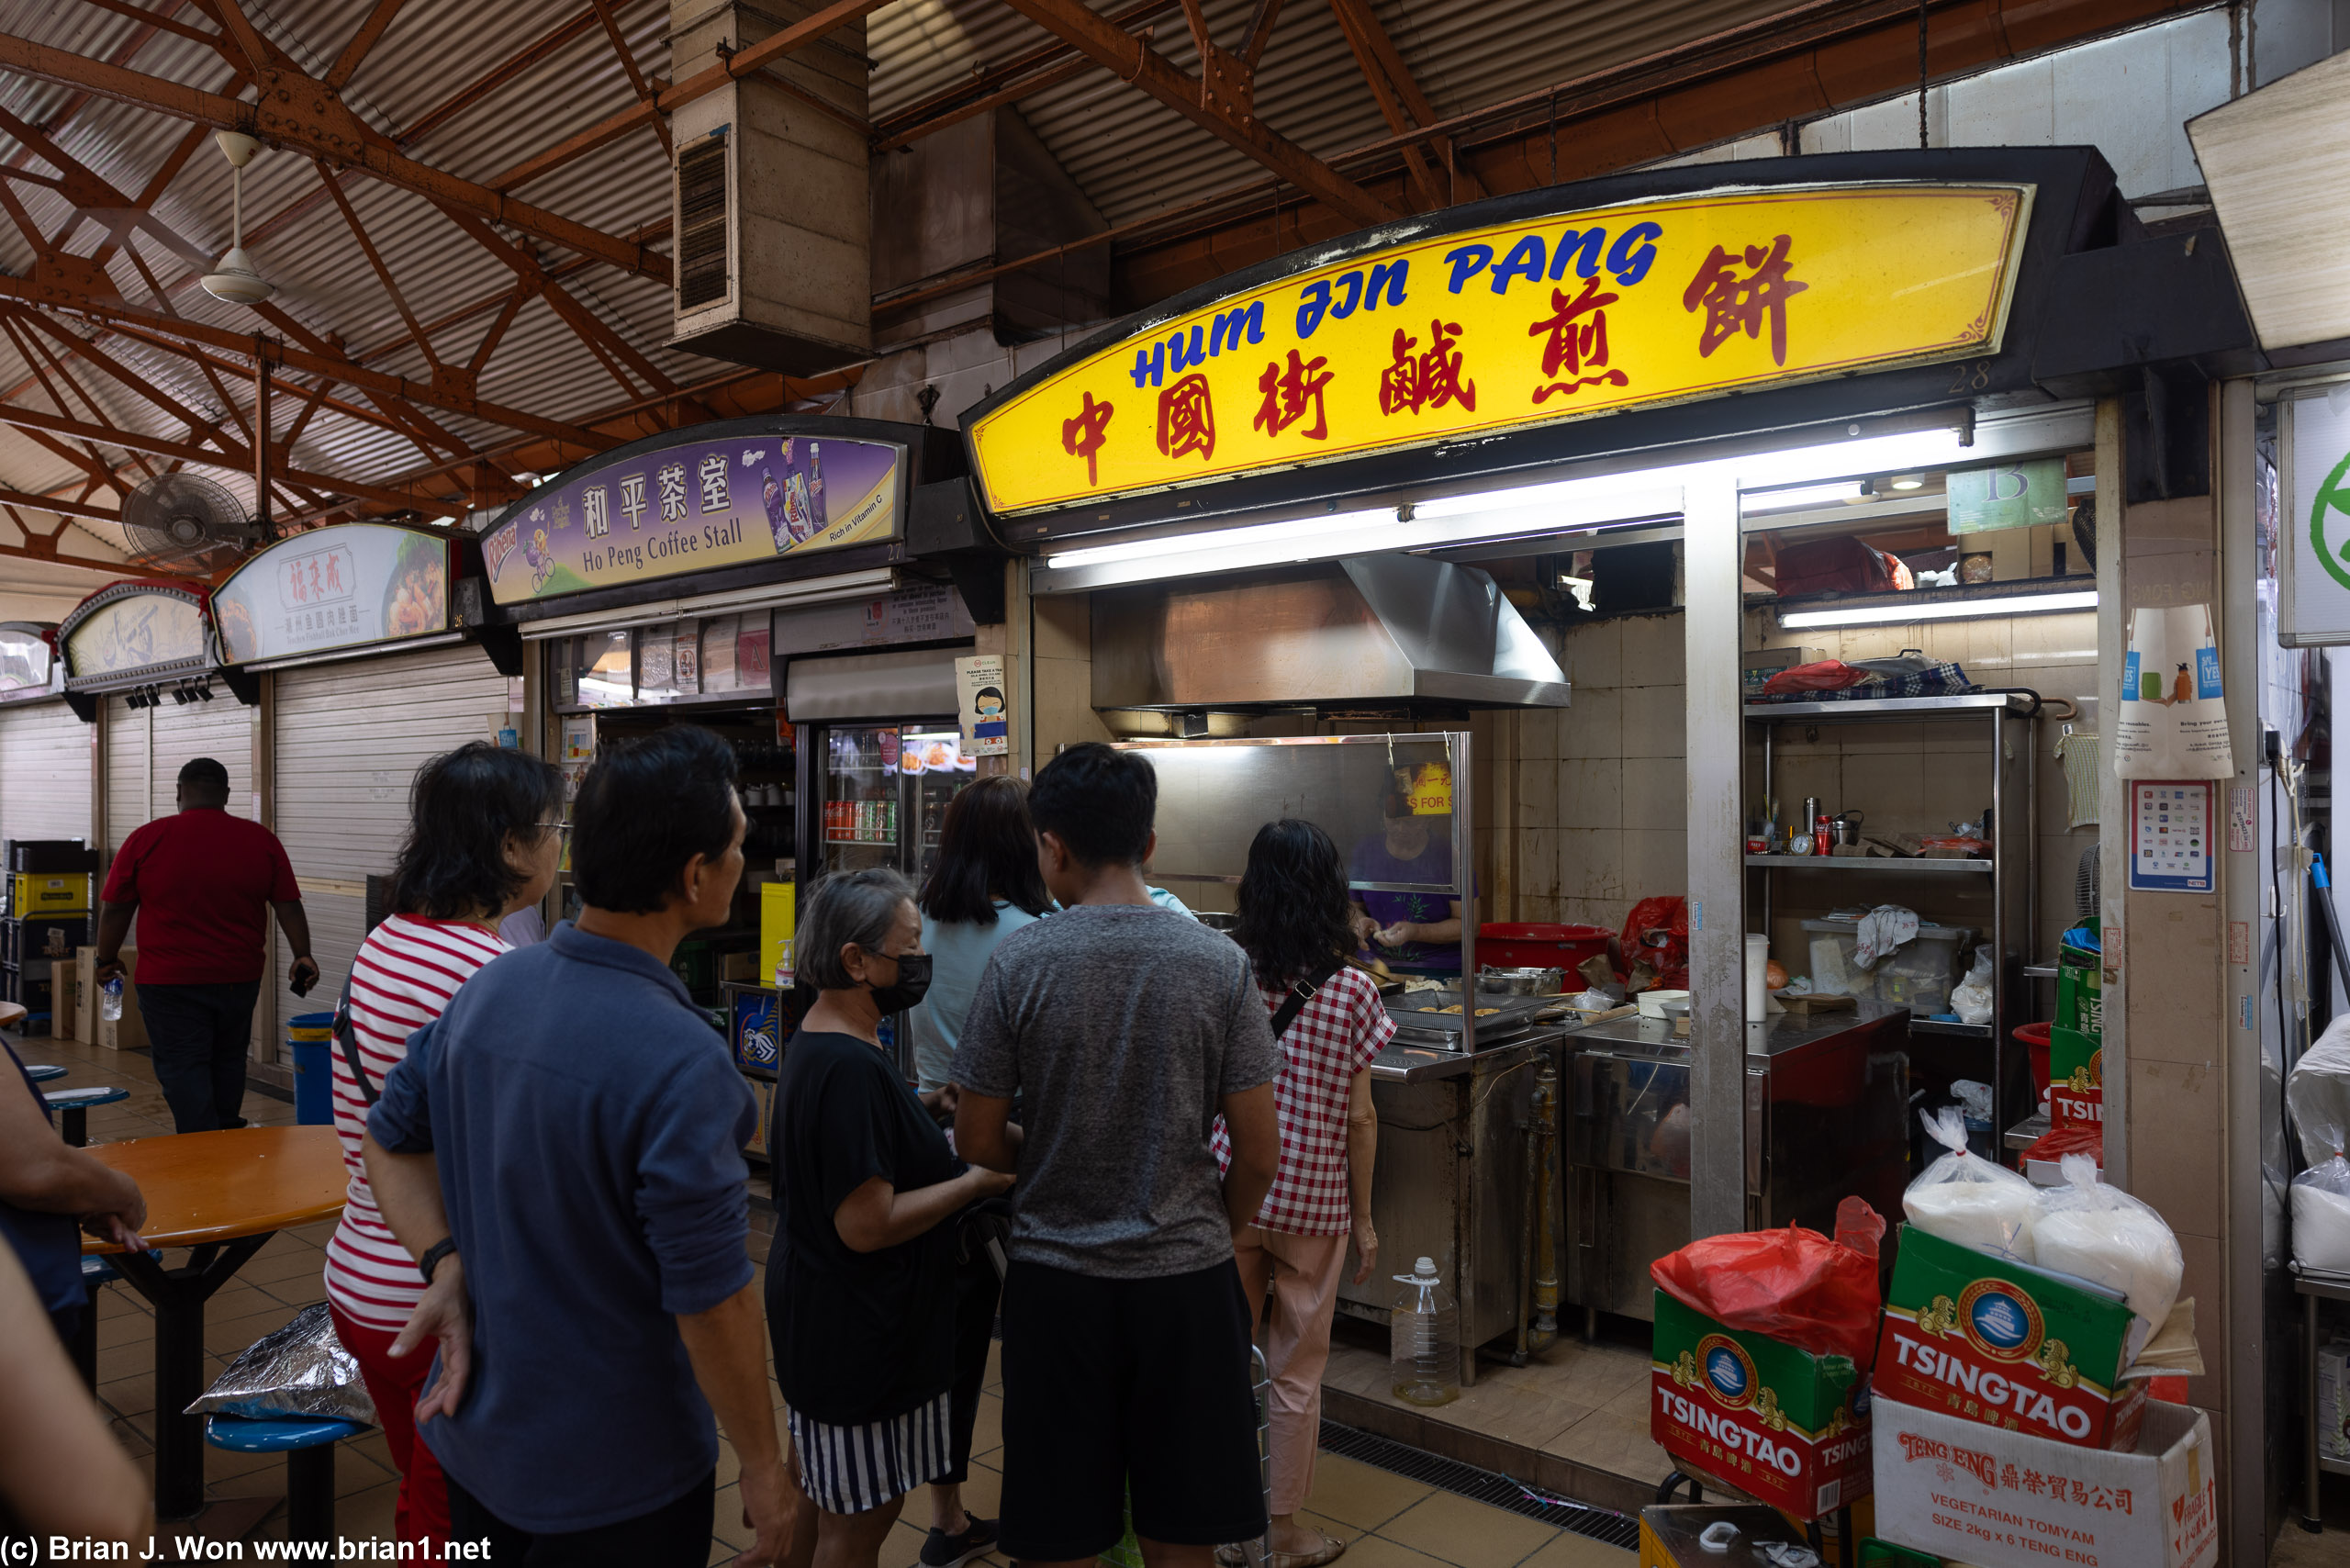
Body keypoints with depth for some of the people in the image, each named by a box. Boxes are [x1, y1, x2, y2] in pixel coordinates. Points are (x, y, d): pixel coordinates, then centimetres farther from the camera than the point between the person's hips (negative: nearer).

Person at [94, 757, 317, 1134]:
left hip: (171, 981, -3)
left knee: (182, 1072, 1)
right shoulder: (262, 840, -1)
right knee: (228, 1062, 19)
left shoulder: (147, 839, -6)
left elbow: (115, 909, -1)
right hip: (239, 978, 3)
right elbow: (289, 905, -3)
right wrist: (302, 956, 0)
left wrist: (107, 959, 11)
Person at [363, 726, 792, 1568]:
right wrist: (763, 1466, -13)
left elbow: (391, 1137, 6)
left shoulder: (488, 987, -6)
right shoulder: (681, 1064, -30)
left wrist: (445, 1265, -5)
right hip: (611, 1481, -7)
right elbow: (709, 1299, -25)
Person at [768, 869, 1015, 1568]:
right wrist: (978, 1181, -19)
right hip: (854, 1327, -10)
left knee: (819, 1503, 24)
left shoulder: (812, 1045, 5)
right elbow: (867, 1226, -28)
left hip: (812, 1305, 10)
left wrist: (942, 1143, 6)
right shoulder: (853, 1069, -27)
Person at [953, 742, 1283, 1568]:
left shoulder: (1020, 963, -10)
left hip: (1057, 1279, -1)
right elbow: (1259, 1154, -4)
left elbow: (978, 1142, -3)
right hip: (1188, 1279, 1)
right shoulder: (1220, 963, -6)